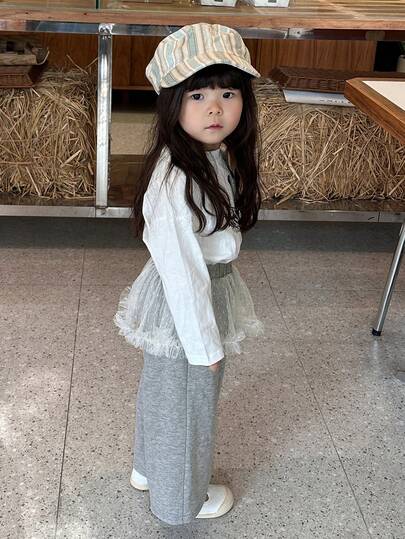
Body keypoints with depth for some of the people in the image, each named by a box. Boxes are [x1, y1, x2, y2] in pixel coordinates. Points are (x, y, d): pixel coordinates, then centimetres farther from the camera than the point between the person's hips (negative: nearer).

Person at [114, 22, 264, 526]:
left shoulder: (219, 155, -3)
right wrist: (205, 342, -18)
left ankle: (150, 466, 52)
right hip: (183, 307, -9)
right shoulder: (174, 180, -32)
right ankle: (181, 498, 40)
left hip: (206, 290, 9)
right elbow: (180, 270, -27)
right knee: (183, 403, 14)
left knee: (162, 389, 27)